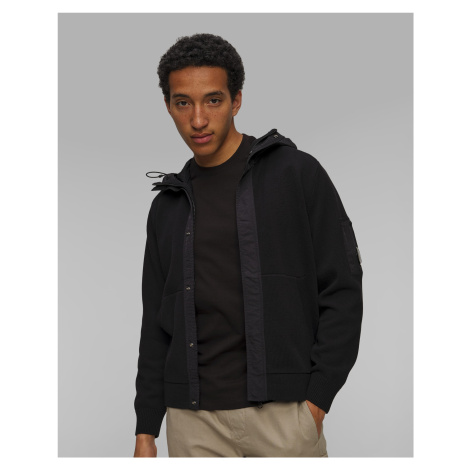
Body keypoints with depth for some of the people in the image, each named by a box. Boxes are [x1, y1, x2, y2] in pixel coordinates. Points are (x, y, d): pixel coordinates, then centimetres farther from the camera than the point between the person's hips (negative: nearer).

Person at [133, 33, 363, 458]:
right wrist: (146, 431, 10)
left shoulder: (296, 173, -1)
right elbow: (156, 324, 15)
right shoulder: (168, 206, 12)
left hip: (282, 411, -3)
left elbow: (342, 289, -4)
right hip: (193, 421, 4)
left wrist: (317, 400, -10)